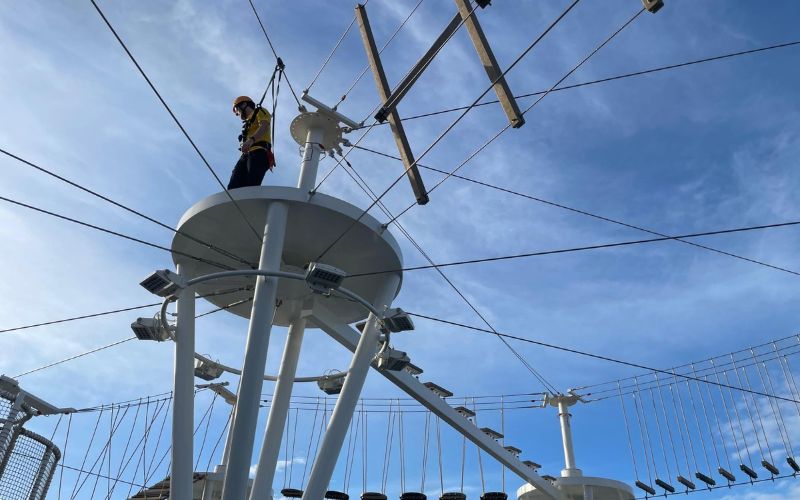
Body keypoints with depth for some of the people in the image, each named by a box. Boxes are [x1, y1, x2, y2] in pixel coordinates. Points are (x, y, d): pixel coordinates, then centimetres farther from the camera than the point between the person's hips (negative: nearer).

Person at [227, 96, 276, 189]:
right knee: (233, 186, -16)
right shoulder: (248, 123, 37)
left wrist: (250, 140, -23)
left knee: (252, 187, -26)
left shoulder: (260, 112, 16)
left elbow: (264, 127, -6)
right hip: (247, 154, 7)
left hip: (259, 152, -7)